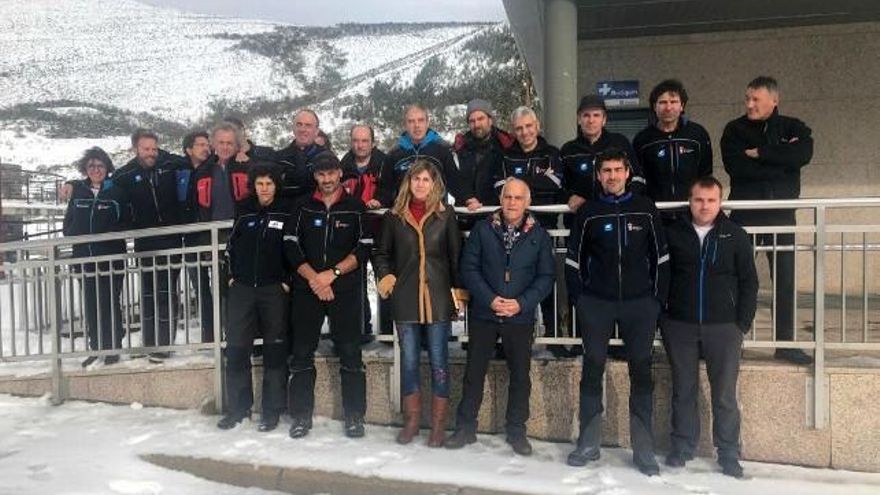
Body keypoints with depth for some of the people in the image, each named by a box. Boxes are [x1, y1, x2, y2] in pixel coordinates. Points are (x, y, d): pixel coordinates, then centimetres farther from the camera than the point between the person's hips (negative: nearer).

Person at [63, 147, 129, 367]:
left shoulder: (116, 192, 1)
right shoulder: (78, 191, 10)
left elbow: (126, 224, 0)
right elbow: (69, 223, 15)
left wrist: (111, 235, -14)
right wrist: (76, 237, -1)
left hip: (112, 258, -3)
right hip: (85, 258, 3)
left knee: (110, 304, -1)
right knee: (91, 306, 7)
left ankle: (112, 348, 8)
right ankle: (96, 348, 15)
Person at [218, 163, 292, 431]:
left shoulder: (286, 213, -2)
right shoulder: (244, 211, 10)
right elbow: (231, 245, 19)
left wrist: (287, 281, -7)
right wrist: (232, 275, 12)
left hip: (274, 289, -3)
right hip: (242, 289, 4)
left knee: (275, 350, 2)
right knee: (235, 349, 5)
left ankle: (272, 411, 11)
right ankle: (237, 407, 18)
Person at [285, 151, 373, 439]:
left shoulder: (356, 208, 5)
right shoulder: (303, 208, 11)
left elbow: (364, 249, -3)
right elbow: (291, 246, 3)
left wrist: (332, 273, -12)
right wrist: (313, 278, -9)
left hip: (345, 290, -2)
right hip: (306, 290, 2)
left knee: (350, 354, -2)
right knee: (302, 353, 4)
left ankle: (354, 417, 7)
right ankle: (301, 416, 14)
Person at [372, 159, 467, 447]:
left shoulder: (445, 215, 3)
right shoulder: (394, 216, 7)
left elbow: (456, 255, 4)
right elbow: (381, 253, 13)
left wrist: (459, 288, -5)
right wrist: (385, 274, -5)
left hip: (438, 297, -1)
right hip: (406, 298, 2)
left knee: (439, 362, 3)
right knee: (409, 362, 8)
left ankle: (438, 425, 13)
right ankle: (411, 421, 21)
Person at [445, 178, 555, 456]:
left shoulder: (539, 235, 0)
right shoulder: (482, 230, 0)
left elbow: (546, 276, -1)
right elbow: (468, 267, -3)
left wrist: (522, 303, -14)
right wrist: (490, 299, -15)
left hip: (521, 316, 0)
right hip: (483, 313, 0)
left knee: (520, 375, 8)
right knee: (474, 372, 7)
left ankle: (516, 431, 23)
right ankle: (465, 428, 20)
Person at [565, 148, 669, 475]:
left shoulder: (645, 209, 4)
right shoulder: (588, 212, 4)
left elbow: (660, 257, 6)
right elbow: (574, 259, 6)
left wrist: (657, 298, 0)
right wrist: (579, 298, 0)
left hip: (639, 302, 0)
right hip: (596, 302, 0)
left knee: (641, 370, 3)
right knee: (592, 368, 3)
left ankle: (643, 449, 11)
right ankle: (588, 444, 13)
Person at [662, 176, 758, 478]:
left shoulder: (735, 235, 2)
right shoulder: (672, 233, 2)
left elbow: (749, 282, 4)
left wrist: (742, 324, -1)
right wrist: (661, 317, 2)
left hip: (723, 327, -1)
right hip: (679, 326, 1)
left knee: (725, 395, 5)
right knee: (683, 391, 10)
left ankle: (728, 455, 17)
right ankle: (683, 447, 23)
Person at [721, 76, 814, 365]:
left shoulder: (793, 128, 5)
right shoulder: (734, 130, 2)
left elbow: (803, 154, -16)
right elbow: (736, 166, -15)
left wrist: (760, 153, -14)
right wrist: (781, 159, -11)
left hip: (782, 213, 1)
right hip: (745, 214, -1)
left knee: (785, 280, 5)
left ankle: (785, 343, 15)